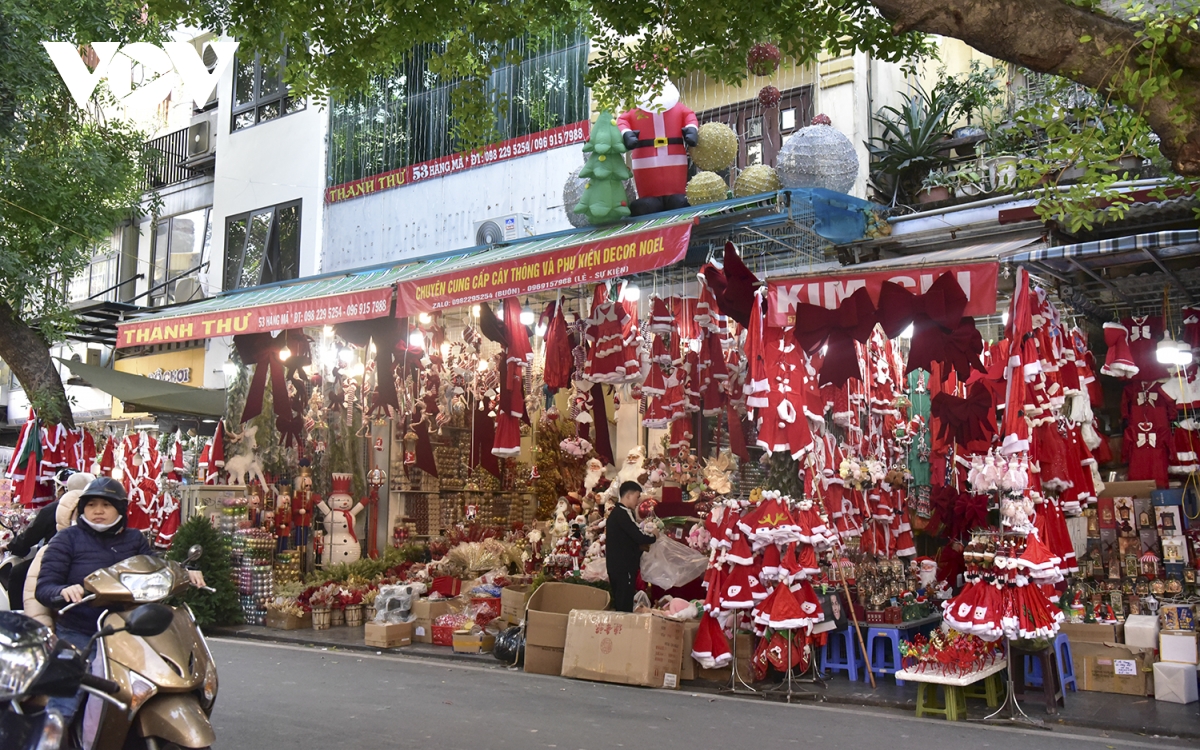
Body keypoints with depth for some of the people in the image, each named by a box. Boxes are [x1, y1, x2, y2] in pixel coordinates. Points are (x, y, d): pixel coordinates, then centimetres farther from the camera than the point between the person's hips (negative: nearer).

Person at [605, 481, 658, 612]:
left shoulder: (618, 513, 15)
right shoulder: (622, 514, -17)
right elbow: (637, 537, -21)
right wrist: (653, 537, -3)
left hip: (618, 567, 10)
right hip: (623, 567, -10)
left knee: (621, 605, 12)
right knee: (624, 606, -8)